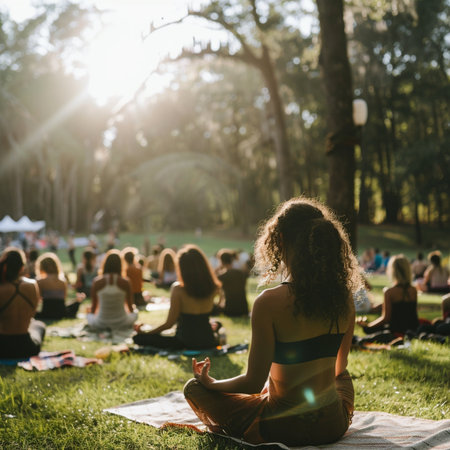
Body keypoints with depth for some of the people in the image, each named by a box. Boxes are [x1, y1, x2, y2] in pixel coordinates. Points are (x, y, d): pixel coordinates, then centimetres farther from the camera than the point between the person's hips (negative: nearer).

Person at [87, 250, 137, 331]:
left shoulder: (97, 282, -11)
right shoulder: (125, 282, -11)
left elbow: (94, 305, 3)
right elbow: (130, 305, 2)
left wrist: (90, 313, 26)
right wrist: (132, 311, 26)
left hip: (101, 324, 0)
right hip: (121, 324, 0)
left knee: (89, 315, 33)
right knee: (134, 313, 31)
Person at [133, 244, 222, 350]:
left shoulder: (178, 290, -21)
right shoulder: (214, 289, -11)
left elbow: (169, 323, -17)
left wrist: (145, 333, -5)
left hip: (186, 342, -6)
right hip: (208, 342, 6)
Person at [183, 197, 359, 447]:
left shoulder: (269, 303, -22)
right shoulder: (344, 298, -6)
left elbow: (254, 383, -17)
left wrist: (210, 383, 3)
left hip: (286, 427, -4)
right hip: (334, 425, 5)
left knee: (194, 388, 15)